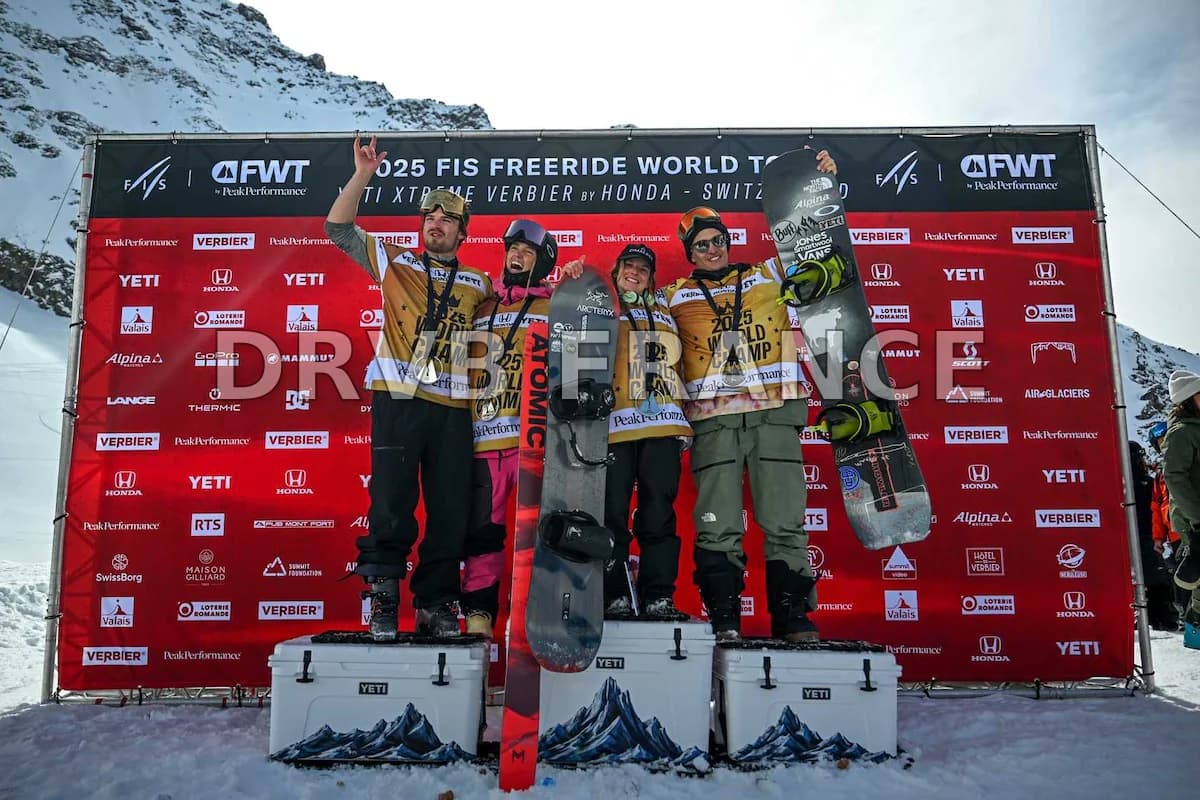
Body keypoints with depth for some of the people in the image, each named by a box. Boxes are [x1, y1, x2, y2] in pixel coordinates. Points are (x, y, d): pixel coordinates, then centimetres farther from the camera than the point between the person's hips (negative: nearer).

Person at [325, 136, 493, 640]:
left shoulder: (479, 285, 17)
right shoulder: (395, 264, 13)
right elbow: (338, 229, 12)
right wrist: (363, 175, 4)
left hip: (453, 408, 2)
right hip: (398, 400, -2)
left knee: (450, 512, 2)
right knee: (392, 504, -4)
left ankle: (436, 606, 14)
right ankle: (383, 603, 9)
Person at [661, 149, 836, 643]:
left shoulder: (767, 276, 18)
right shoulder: (677, 297, 15)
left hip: (774, 411, 1)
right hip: (713, 418, 0)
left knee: (784, 522, -1)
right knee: (718, 527, -2)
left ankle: (793, 619, 6)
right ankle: (723, 621, 5)